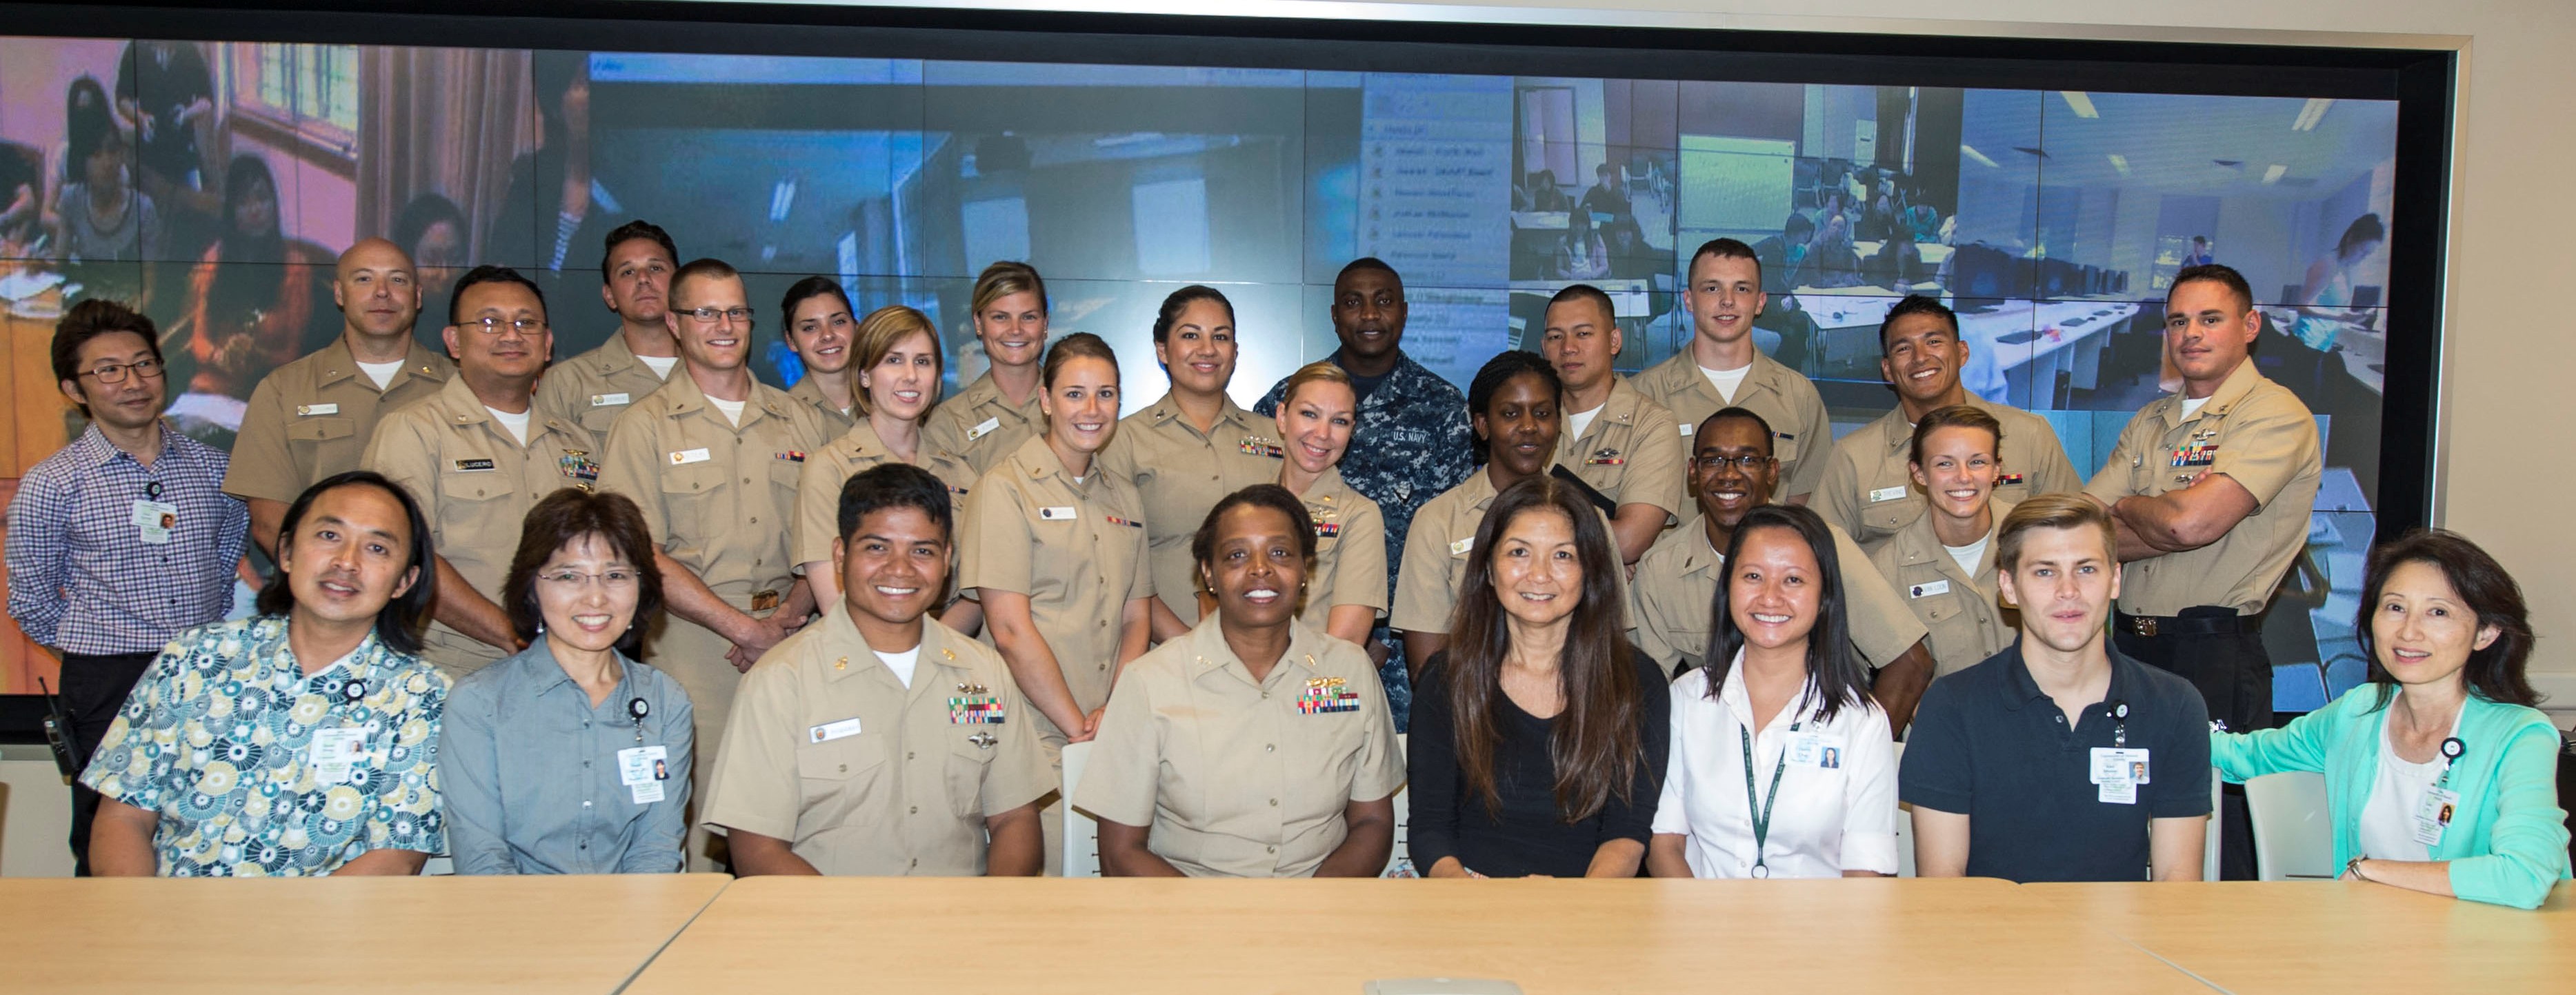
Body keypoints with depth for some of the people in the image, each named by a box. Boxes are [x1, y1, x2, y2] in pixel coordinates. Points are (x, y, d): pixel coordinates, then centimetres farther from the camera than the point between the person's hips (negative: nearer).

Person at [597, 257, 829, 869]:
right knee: (694, 816, -6)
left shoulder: (800, 422, 14)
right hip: (692, 647, -3)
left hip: (789, 647, 3)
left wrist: (789, 616, -6)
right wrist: (746, 628, -11)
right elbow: (645, 558, -5)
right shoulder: (645, 427, 3)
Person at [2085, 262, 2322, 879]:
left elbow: (2191, 520, -19)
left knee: (2216, 841, -1)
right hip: (2133, 645, 7)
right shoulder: (2150, 423, 16)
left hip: (2216, 657, -7)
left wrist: (2125, 507, 0)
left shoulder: (2277, 416, -6)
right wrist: (2155, 523, -10)